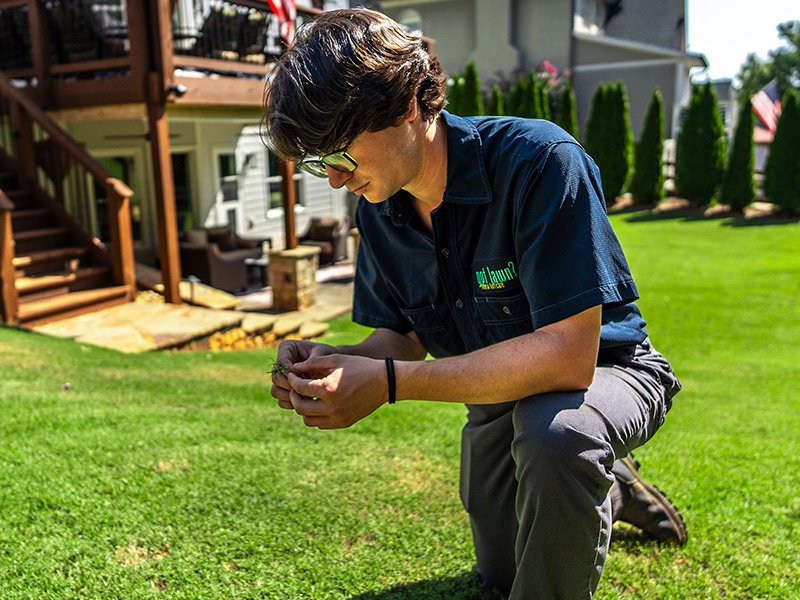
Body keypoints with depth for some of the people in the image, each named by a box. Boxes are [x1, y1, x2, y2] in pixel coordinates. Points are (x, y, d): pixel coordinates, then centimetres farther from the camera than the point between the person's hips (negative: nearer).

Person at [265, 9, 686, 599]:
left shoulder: (541, 161, -33)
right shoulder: (379, 209, -11)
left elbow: (567, 353, -39)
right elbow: (403, 335, -2)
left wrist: (389, 382, -41)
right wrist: (337, 362, -25)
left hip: (604, 369, -6)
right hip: (500, 388, 7)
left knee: (555, 432, -43)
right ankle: (612, 490, 46)